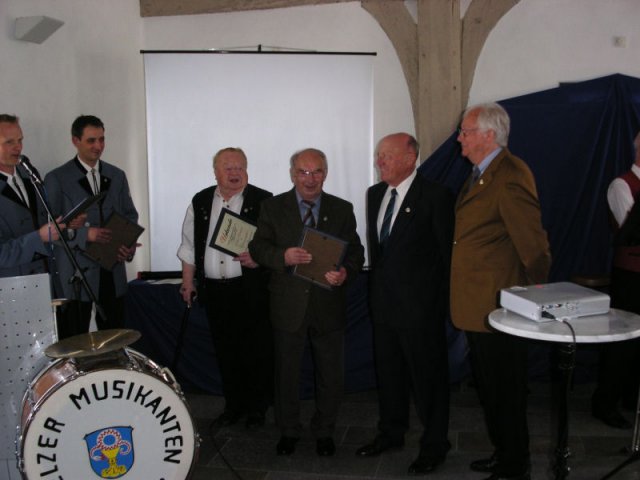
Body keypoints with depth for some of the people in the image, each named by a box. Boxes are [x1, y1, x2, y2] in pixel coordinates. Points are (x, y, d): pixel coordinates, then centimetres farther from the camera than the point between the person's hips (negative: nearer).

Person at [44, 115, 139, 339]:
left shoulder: (117, 176, 12)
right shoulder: (57, 178, -2)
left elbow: (130, 215, 14)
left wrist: (129, 244, -4)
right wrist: (85, 234, -20)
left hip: (113, 272, 4)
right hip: (77, 274, -4)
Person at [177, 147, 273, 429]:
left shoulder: (263, 201, -4)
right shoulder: (200, 202, 9)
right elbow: (189, 246, 14)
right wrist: (188, 282, 12)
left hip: (251, 288, -4)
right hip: (214, 290, 4)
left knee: (256, 350, 3)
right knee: (225, 350, 13)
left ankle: (257, 408, 20)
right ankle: (233, 406, 28)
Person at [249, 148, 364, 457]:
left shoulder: (342, 210, 4)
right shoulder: (273, 208, 1)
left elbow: (355, 251, 2)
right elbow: (257, 247, -2)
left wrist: (346, 272, -19)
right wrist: (283, 257, -22)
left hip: (329, 307, 1)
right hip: (288, 306, -1)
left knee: (331, 375, 11)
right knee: (286, 372, 13)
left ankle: (324, 432, 32)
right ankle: (288, 431, 33)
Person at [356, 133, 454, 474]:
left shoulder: (435, 197, -13)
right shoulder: (375, 194, 8)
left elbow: (447, 252, -11)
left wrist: (443, 302, -9)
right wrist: (377, 285, 13)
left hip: (420, 304, -7)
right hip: (383, 301, 7)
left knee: (427, 375, 6)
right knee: (388, 370, 19)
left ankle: (434, 444, 24)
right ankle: (391, 432, 37)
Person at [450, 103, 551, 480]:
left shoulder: (510, 176, -20)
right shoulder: (480, 175, 12)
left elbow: (533, 241, -21)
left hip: (498, 307, -10)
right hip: (476, 306, 10)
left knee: (505, 392, 6)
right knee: (489, 388, 22)